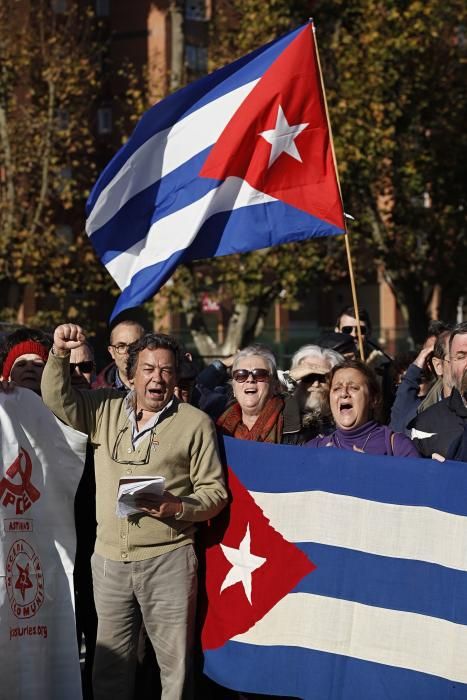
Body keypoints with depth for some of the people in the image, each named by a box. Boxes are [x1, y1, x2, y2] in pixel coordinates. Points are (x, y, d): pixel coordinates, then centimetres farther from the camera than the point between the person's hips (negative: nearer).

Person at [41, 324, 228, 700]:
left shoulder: (195, 422, -1)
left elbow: (215, 492, -2)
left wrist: (177, 507, -20)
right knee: (111, 663, 11)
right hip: (109, 557, 3)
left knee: (175, 663, 1)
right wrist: (59, 354, -13)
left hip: (169, 558, -3)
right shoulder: (105, 408, 10)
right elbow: (58, 399, 2)